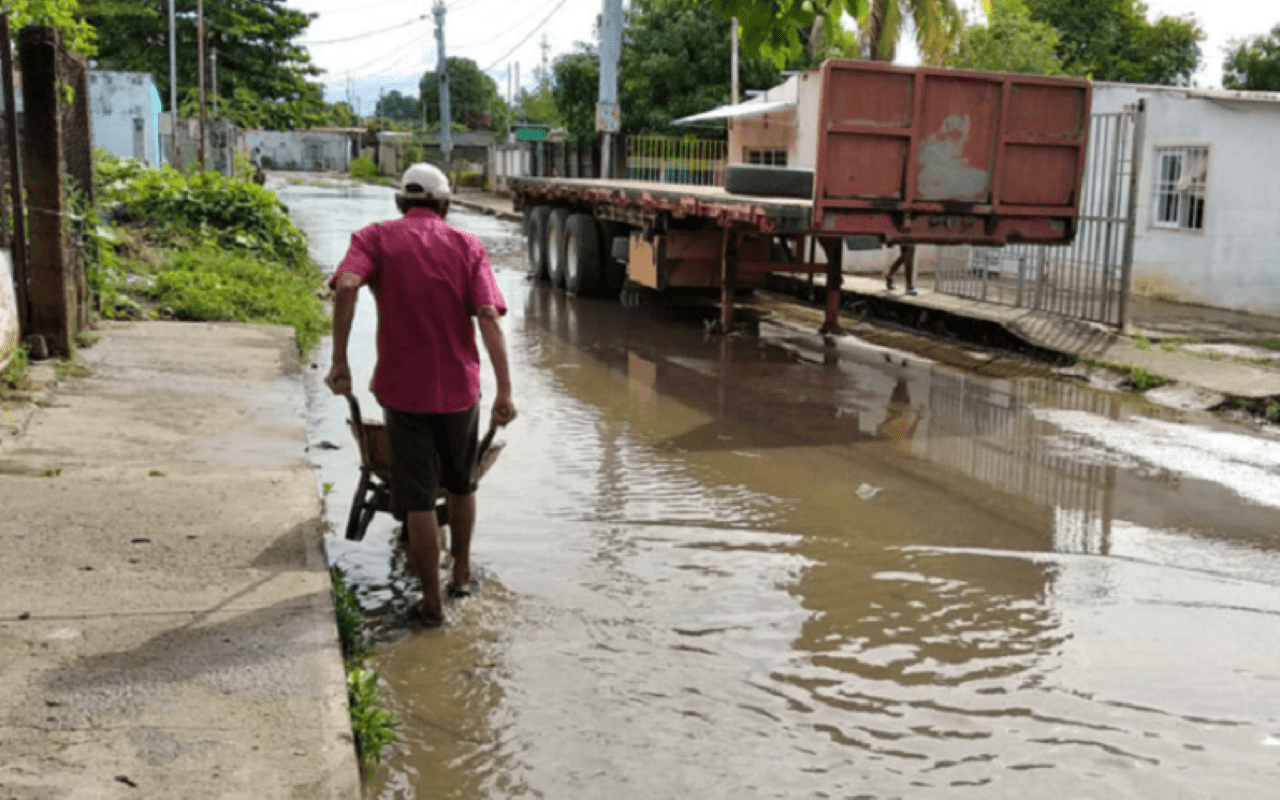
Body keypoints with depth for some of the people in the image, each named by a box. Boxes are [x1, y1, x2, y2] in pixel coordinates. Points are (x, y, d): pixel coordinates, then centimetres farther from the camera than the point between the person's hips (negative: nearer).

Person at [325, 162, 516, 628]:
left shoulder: (375, 238, 0)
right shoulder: (467, 246, 3)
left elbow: (347, 287, -21)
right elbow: (488, 316, -11)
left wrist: (340, 361, -18)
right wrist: (504, 390, -14)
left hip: (403, 388, -2)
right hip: (460, 386, 2)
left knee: (418, 498, 6)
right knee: (460, 484, 24)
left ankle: (432, 603, 11)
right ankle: (461, 572, 38)